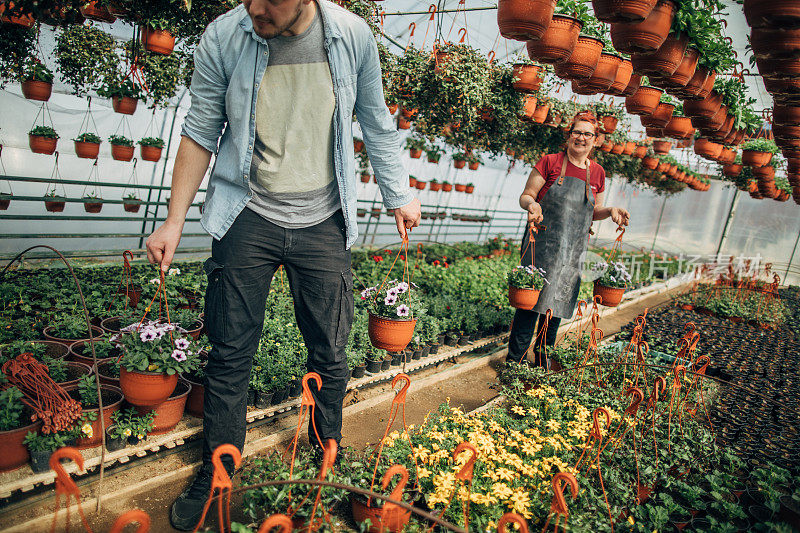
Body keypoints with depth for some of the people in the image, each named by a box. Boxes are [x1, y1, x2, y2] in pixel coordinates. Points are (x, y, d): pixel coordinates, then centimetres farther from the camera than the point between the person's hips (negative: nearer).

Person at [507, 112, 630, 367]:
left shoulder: (597, 173, 10)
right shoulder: (550, 163, -2)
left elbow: (594, 211, 19)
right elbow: (525, 196, -1)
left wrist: (611, 211, -1)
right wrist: (531, 205, -23)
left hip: (573, 250, 4)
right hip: (542, 245, -4)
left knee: (558, 301, 9)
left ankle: (542, 360, 24)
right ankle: (515, 360, 5)